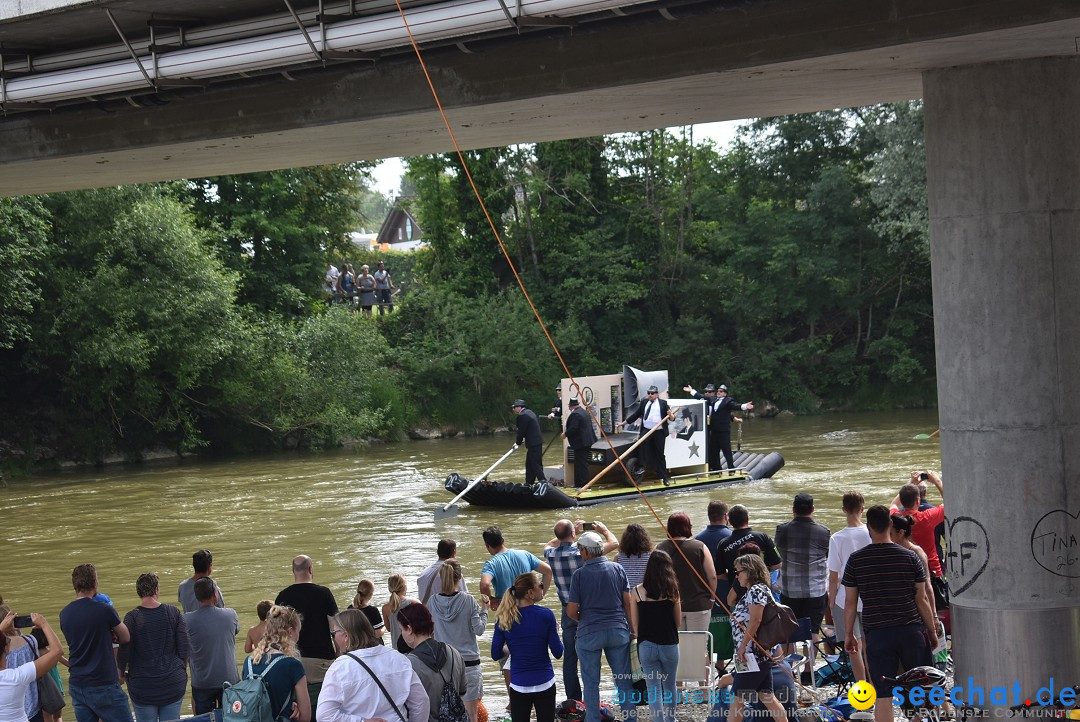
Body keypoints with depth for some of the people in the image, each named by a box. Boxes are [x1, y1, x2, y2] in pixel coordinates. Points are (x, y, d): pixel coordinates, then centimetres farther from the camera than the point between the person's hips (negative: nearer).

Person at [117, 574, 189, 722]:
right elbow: (184, 649, -1)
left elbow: (124, 652, -8)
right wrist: (182, 670, 17)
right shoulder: (174, 613, -3)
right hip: (173, 683, 2)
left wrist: (121, 672, 12)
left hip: (142, 687, -2)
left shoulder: (131, 618, -10)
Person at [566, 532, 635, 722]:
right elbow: (627, 602, 3)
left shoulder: (579, 575, -7)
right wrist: (632, 628, 12)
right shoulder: (617, 569, 1)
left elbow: (571, 611, -6)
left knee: (591, 683, 8)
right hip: (618, 631, 3)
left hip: (589, 633, -2)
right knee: (624, 680, 10)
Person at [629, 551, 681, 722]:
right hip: (669, 645, 1)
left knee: (654, 689, 5)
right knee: (669, 687, 20)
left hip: (646, 646, -1)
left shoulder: (637, 591, -5)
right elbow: (678, 623, 3)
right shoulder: (672, 591, -6)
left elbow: (634, 624, 0)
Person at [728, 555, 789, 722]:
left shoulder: (756, 590, -14)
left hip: (752, 656, -10)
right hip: (762, 655, 10)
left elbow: (755, 621, -22)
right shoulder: (758, 590, 17)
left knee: (738, 698, -4)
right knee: (766, 697, 10)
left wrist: (742, 647, -19)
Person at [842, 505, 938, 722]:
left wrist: (849, 635, 12)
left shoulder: (856, 560, -3)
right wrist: (932, 631, 12)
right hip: (912, 631, 0)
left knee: (882, 696, 1)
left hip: (877, 634, 0)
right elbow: (921, 600, 1)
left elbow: (850, 602, 1)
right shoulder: (909, 557, -2)